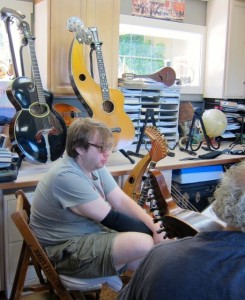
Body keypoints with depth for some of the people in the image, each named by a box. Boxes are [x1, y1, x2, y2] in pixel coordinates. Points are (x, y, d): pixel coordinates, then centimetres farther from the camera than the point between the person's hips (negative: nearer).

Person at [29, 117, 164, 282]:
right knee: (144, 244, -23)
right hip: (66, 250, -9)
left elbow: (122, 201, -2)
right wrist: (153, 233, -16)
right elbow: (109, 218, -24)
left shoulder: (95, 166, 2)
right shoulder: (66, 176, -25)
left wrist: (155, 227, -16)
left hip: (91, 234, 9)